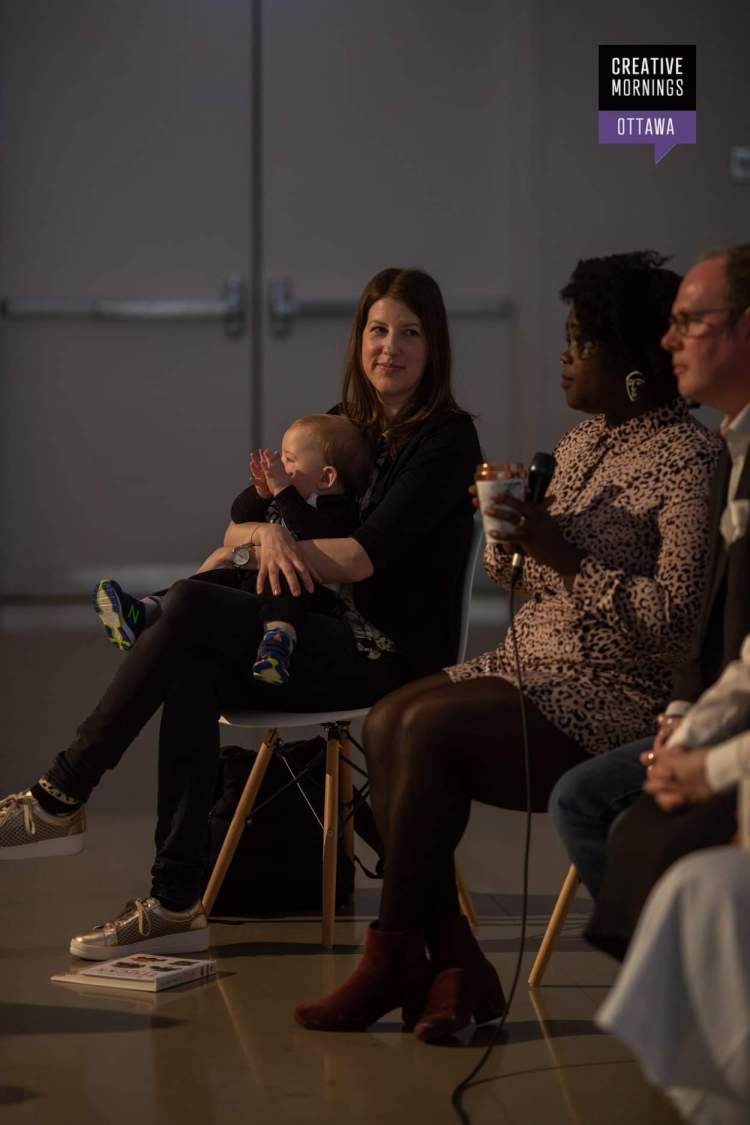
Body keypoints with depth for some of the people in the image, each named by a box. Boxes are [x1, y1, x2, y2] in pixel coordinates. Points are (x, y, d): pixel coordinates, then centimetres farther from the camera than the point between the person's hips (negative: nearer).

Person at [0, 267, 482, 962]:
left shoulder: (447, 438, -5)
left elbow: (365, 557, -15)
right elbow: (233, 529, 10)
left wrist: (274, 538, -6)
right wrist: (265, 532, -14)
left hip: (395, 656, -7)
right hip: (330, 643, 7)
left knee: (191, 607, -25)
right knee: (195, 676, -26)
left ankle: (60, 799, -19)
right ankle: (176, 905, -25)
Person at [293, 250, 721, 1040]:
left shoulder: (687, 461, -12)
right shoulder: (582, 442, 16)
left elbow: (676, 617, -21)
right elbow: (508, 573, 21)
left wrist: (564, 555, -20)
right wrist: (509, 519, -1)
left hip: (618, 698, -9)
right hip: (534, 665, 9)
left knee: (429, 727, -26)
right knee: (387, 721, -16)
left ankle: (393, 960, -14)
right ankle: (454, 967, -17)